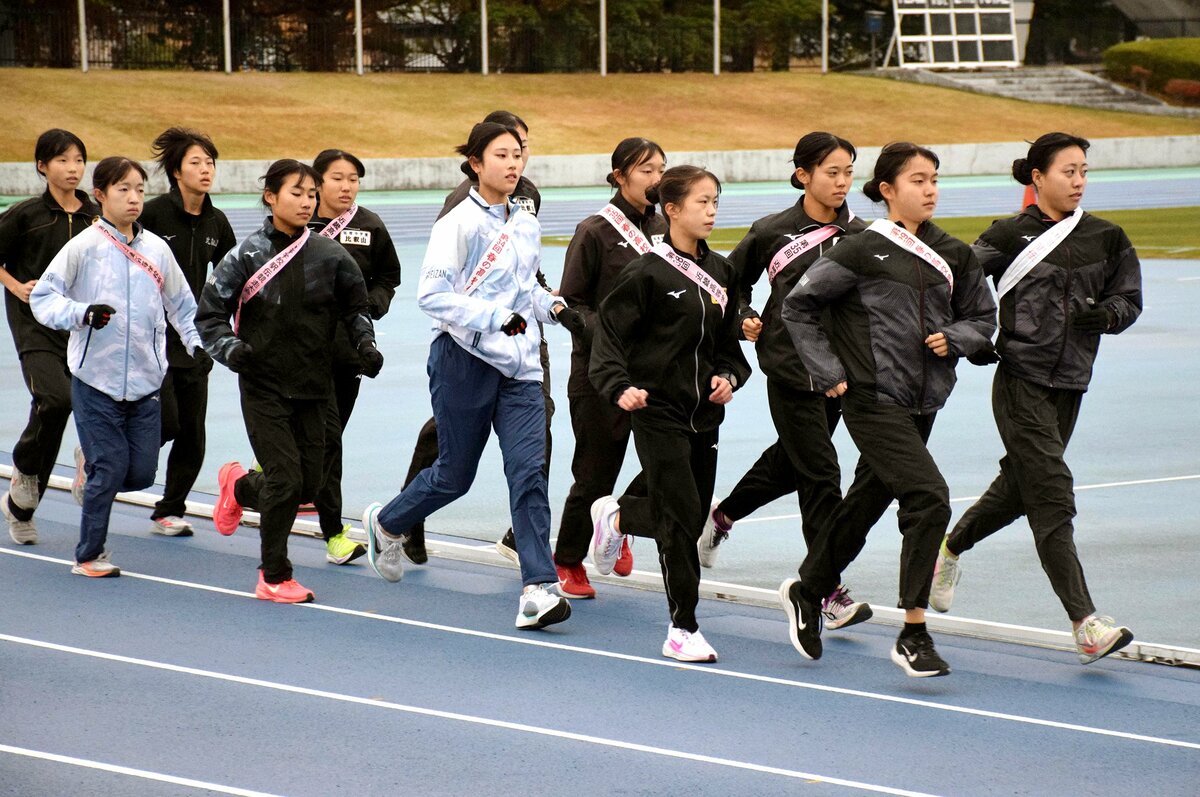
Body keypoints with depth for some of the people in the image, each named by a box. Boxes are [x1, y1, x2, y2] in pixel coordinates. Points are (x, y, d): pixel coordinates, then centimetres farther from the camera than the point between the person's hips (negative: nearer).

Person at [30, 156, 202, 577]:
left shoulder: (157, 248, 7)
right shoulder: (84, 246, -5)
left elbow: (181, 304, 17)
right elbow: (43, 297, -5)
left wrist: (197, 344, 4)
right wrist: (82, 313, -21)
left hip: (146, 381, 4)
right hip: (96, 379, -4)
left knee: (141, 473, 2)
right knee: (109, 470, -4)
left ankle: (95, 488, 33)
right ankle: (89, 555, 12)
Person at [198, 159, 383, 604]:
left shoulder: (330, 255, 2)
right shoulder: (247, 256, -6)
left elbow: (354, 308, 14)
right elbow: (209, 313, -1)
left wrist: (365, 344, -4)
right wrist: (230, 348, -18)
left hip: (313, 386, 4)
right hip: (264, 385, -4)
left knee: (309, 484, 6)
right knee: (285, 480, -10)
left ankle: (240, 486, 38)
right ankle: (275, 577, 5)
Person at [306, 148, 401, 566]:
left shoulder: (370, 227, 4)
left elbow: (388, 276, 15)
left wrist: (372, 303, -3)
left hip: (351, 345, 4)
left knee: (329, 435, 12)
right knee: (327, 434, -12)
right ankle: (334, 533, -10)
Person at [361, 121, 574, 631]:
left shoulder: (527, 225, 10)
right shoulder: (459, 224, -10)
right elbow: (432, 294, -18)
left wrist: (549, 305, 5)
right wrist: (495, 317, -25)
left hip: (518, 364, 5)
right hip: (464, 360, -5)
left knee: (528, 469, -10)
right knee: (455, 474, 7)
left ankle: (538, 590, -14)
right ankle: (385, 523, 37)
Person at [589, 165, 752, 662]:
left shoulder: (720, 272, 10)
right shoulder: (648, 272, -10)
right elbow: (610, 336, -10)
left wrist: (729, 377, 0)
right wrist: (620, 388, -24)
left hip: (704, 411, 7)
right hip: (658, 410, -7)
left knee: (692, 514, 11)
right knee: (682, 516, -10)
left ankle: (617, 515, 41)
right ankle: (683, 630, -1)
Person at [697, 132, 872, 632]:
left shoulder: (860, 236, 1)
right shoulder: (773, 232, -5)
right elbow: (734, 279, 12)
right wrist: (743, 319, -4)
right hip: (789, 369, -4)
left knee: (789, 462, 20)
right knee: (820, 475, -9)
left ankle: (721, 516, 46)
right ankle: (829, 591, -5)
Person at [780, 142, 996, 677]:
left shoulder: (952, 256, 6)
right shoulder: (862, 252, -9)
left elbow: (983, 319, 17)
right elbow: (798, 306, -2)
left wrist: (952, 338, -4)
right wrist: (829, 372, -6)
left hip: (923, 402, 6)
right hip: (873, 398, -6)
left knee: (866, 503, 18)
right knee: (929, 498, -20)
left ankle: (806, 592, 42)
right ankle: (913, 637, -15)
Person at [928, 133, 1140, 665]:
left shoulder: (1107, 239, 7)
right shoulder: (1010, 236, -5)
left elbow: (1129, 301, 11)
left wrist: (1103, 314, -10)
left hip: (1069, 385, 6)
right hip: (1021, 381, -6)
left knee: (1018, 489, 18)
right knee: (1052, 495, -12)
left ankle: (950, 549, 47)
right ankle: (1085, 625, -17)